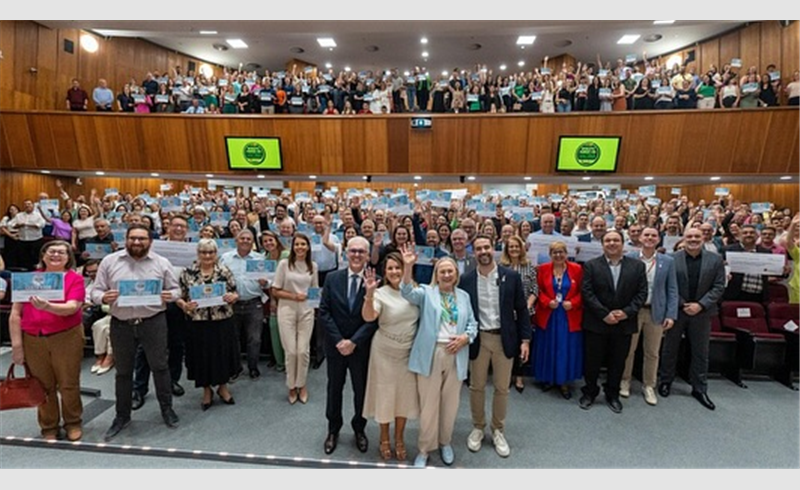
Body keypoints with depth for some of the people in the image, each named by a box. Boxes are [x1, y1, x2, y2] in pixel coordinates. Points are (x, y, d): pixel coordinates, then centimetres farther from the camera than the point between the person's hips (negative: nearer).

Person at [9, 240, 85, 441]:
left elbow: (72, 307, -15)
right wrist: (16, 345, -2)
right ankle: (48, 427, 28)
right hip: (32, 339, 2)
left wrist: (47, 306, -33)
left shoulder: (75, 278, -2)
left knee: (68, 384, 5)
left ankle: (73, 423, 25)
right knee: (43, 386, 10)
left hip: (67, 337, -2)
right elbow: (15, 314, 4)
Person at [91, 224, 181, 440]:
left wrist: (169, 296, -19)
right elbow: (96, 291, 3)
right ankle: (122, 415, 31)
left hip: (153, 322, -1)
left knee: (160, 366, 9)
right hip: (121, 324, 2)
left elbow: (175, 288, 3)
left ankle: (167, 408, 26)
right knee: (123, 371, 15)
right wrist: (104, 298, -19)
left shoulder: (161, 263, 0)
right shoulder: (109, 261, 2)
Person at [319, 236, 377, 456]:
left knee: (361, 389, 15)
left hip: (362, 347, -1)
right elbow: (324, 312, -5)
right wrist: (338, 340, -13)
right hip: (335, 345, 2)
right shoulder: (332, 278, -3)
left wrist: (354, 341, -17)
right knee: (334, 388, 18)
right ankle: (333, 430, 40)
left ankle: (359, 429, 39)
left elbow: (373, 318, -12)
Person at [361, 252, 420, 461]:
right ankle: (384, 439, 34)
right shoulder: (381, 293, -14)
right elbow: (368, 317, -30)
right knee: (385, 394, 12)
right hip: (385, 352, -3)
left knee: (404, 396, 14)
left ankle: (399, 439, 35)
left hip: (409, 353, 3)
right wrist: (369, 293, -43)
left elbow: (423, 319, 9)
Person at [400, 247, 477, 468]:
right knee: (428, 404, 6)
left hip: (456, 355, 3)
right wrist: (408, 267, -35)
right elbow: (408, 292, -20)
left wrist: (465, 338, -10)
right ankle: (424, 449, 24)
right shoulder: (426, 292, 0)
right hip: (431, 354, -3)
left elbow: (472, 323, 11)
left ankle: (445, 443, 37)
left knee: (450, 403, 16)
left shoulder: (464, 296, 10)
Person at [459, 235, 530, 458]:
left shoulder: (511, 277, -4)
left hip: (504, 338, 0)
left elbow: (522, 310, 0)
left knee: (502, 388, 12)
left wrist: (525, 339, -3)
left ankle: (498, 431, 32)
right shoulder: (466, 280, -4)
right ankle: (478, 428, 33)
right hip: (478, 339, 0)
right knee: (477, 387, 12)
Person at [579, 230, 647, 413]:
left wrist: (626, 312, -12)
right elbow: (587, 293, -9)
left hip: (624, 324, 2)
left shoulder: (637, 266, 4)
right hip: (596, 323, -2)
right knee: (592, 361, 7)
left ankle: (613, 394, 31)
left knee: (618, 362, 13)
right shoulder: (591, 265, -3)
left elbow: (642, 292, 0)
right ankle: (589, 392, 26)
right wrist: (604, 314, -15)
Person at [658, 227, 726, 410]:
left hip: (702, 312, 2)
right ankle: (666, 381, 26)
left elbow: (719, 287, -2)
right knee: (670, 349, 11)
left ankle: (700, 389, 24)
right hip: (676, 310, -1)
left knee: (701, 353, 11)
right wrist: (682, 304, -12)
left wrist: (700, 305, -12)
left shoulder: (715, 259, 1)